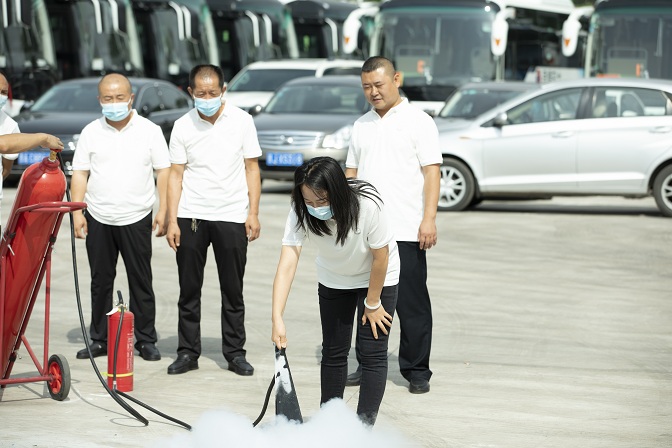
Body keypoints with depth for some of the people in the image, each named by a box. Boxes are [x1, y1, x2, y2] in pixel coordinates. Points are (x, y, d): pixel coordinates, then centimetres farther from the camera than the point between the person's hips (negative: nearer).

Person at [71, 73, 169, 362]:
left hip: (136, 219, -2)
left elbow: (163, 172, 3)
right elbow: (79, 174, 6)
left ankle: (145, 340, 10)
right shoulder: (91, 132, 6)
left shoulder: (149, 131, 2)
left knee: (141, 281, 2)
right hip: (98, 219, 2)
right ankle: (99, 340, 16)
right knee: (100, 281, 7)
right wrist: (77, 212, -2)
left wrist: (163, 212, -4)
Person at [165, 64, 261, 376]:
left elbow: (252, 168, 4)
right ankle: (188, 352, 12)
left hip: (232, 217, -1)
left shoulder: (241, 121, 1)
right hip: (191, 216, 1)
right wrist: (172, 221, -3)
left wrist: (253, 214, -2)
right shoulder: (183, 126, 2)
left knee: (233, 291, 5)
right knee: (189, 289, 4)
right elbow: (176, 175, 3)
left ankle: (235, 352, 13)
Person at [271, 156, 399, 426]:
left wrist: (372, 304, -13)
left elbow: (380, 257, -24)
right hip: (334, 280, 3)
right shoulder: (301, 213, -29)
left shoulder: (367, 206, -38)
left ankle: (364, 425, -4)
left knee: (372, 352, -8)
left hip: (378, 279, -3)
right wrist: (277, 319, -45)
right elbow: (287, 264, -35)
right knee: (334, 351, 7)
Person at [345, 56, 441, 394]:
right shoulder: (361, 125, 16)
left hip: (406, 232, -5)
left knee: (412, 303, -1)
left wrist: (429, 219, -14)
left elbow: (431, 172, -5)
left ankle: (416, 371, 4)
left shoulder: (418, 121, 0)